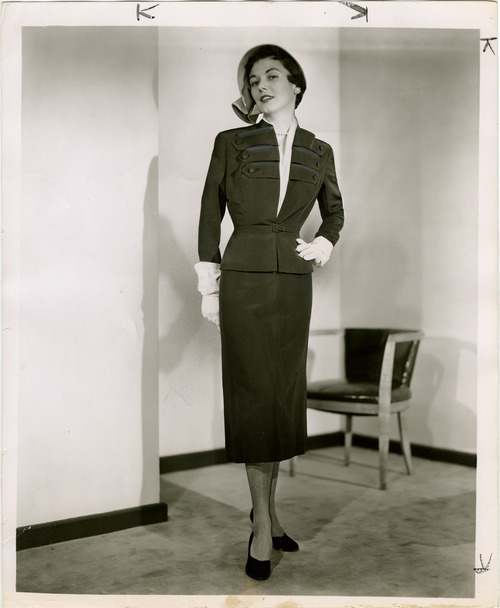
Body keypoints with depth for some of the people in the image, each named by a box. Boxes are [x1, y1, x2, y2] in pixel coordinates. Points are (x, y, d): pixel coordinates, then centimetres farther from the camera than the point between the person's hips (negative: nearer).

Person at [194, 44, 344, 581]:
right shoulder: (231, 143, 3)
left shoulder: (318, 151, 11)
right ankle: (263, 525, 4)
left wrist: (324, 244, 3)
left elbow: (334, 208, 24)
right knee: (254, 393, -4)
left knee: (283, 393, 7)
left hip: (295, 280, 3)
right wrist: (209, 288, -1)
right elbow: (210, 214, 3)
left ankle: (267, 509, 21)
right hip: (244, 278, -3)